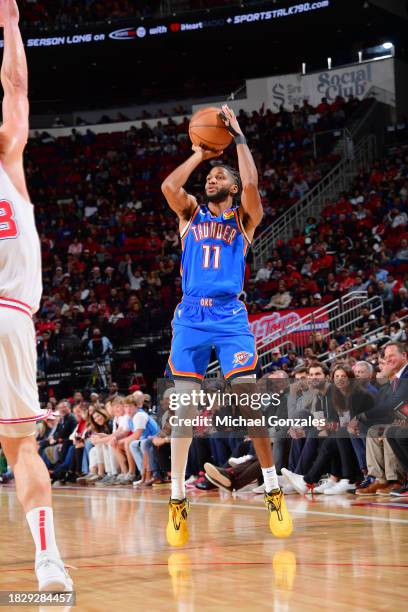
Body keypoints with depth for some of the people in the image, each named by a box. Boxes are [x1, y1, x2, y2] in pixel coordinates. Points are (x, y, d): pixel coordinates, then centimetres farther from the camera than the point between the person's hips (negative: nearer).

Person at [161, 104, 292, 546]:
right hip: (191, 315, 2)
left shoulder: (244, 219, 9)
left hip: (230, 315, -2)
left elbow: (250, 185, -12)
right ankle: (177, 499, 2)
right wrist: (198, 154, 5)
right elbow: (169, 186, -6)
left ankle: (273, 491, -3)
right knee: (183, 405, -2)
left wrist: (239, 137, -4)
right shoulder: (191, 214, 15)